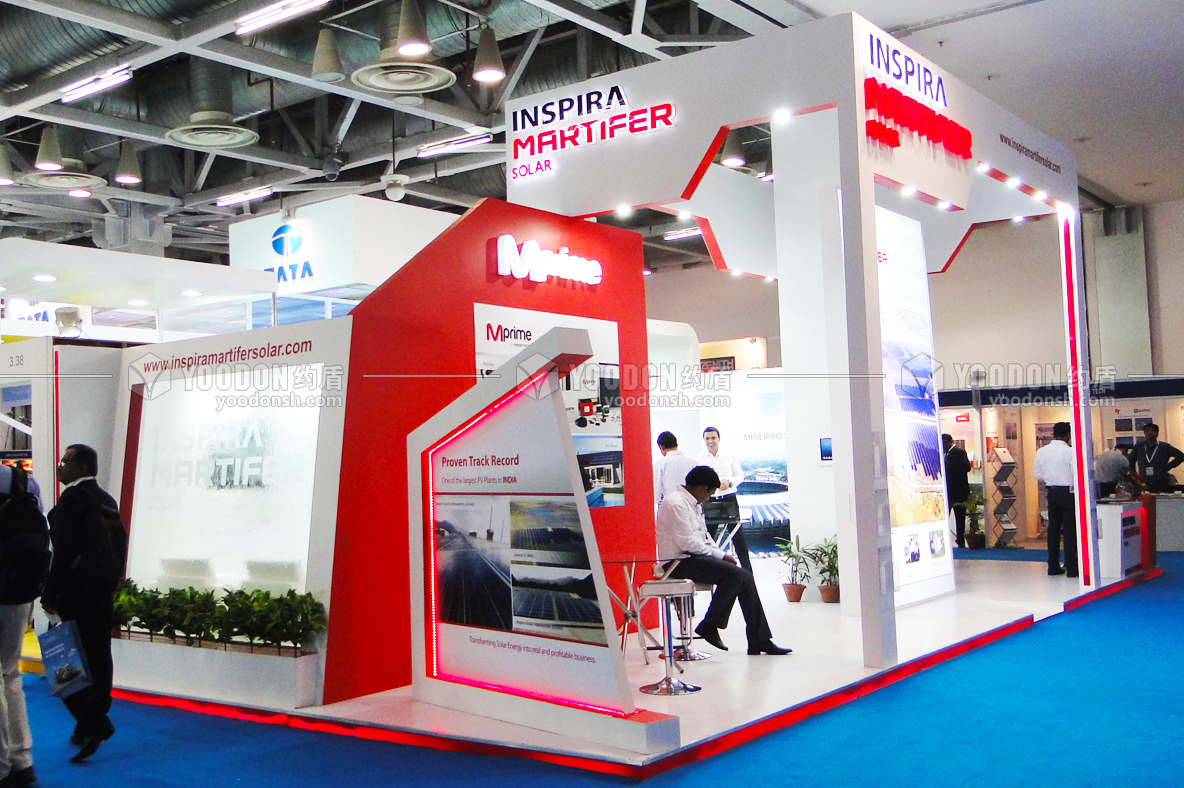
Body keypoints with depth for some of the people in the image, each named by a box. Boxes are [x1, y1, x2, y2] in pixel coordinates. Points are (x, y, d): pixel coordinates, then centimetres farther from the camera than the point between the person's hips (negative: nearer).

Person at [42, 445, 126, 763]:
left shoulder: (72, 497, -12)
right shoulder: (107, 500, 13)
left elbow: (65, 551, -17)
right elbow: (119, 546, 15)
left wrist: (50, 595, -13)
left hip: (77, 594, -8)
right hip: (104, 595, 8)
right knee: (98, 657, 12)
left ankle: (93, 722, -13)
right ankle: (93, 725, 20)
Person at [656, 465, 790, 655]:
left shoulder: (693, 504, 18)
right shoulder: (676, 504, -15)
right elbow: (687, 542, -20)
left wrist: (721, 554, 3)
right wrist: (720, 555, -13)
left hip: (694, 557, 10)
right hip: (679, 563, -10)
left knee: (745, 577, -1)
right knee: (733, 573, -25)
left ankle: (759, 640, 0)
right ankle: (709, 626, -13)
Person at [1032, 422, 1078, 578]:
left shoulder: (1041, 452, 2)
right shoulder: (1070, 451, -13)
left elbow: (1037, 474, 8)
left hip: (1052, 492, 5)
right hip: (1068, 492, -5)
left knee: (1053, 527, 11)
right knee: (1070, 529, 0)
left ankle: (1053, 566, 15)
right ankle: (1071, 567, 0)